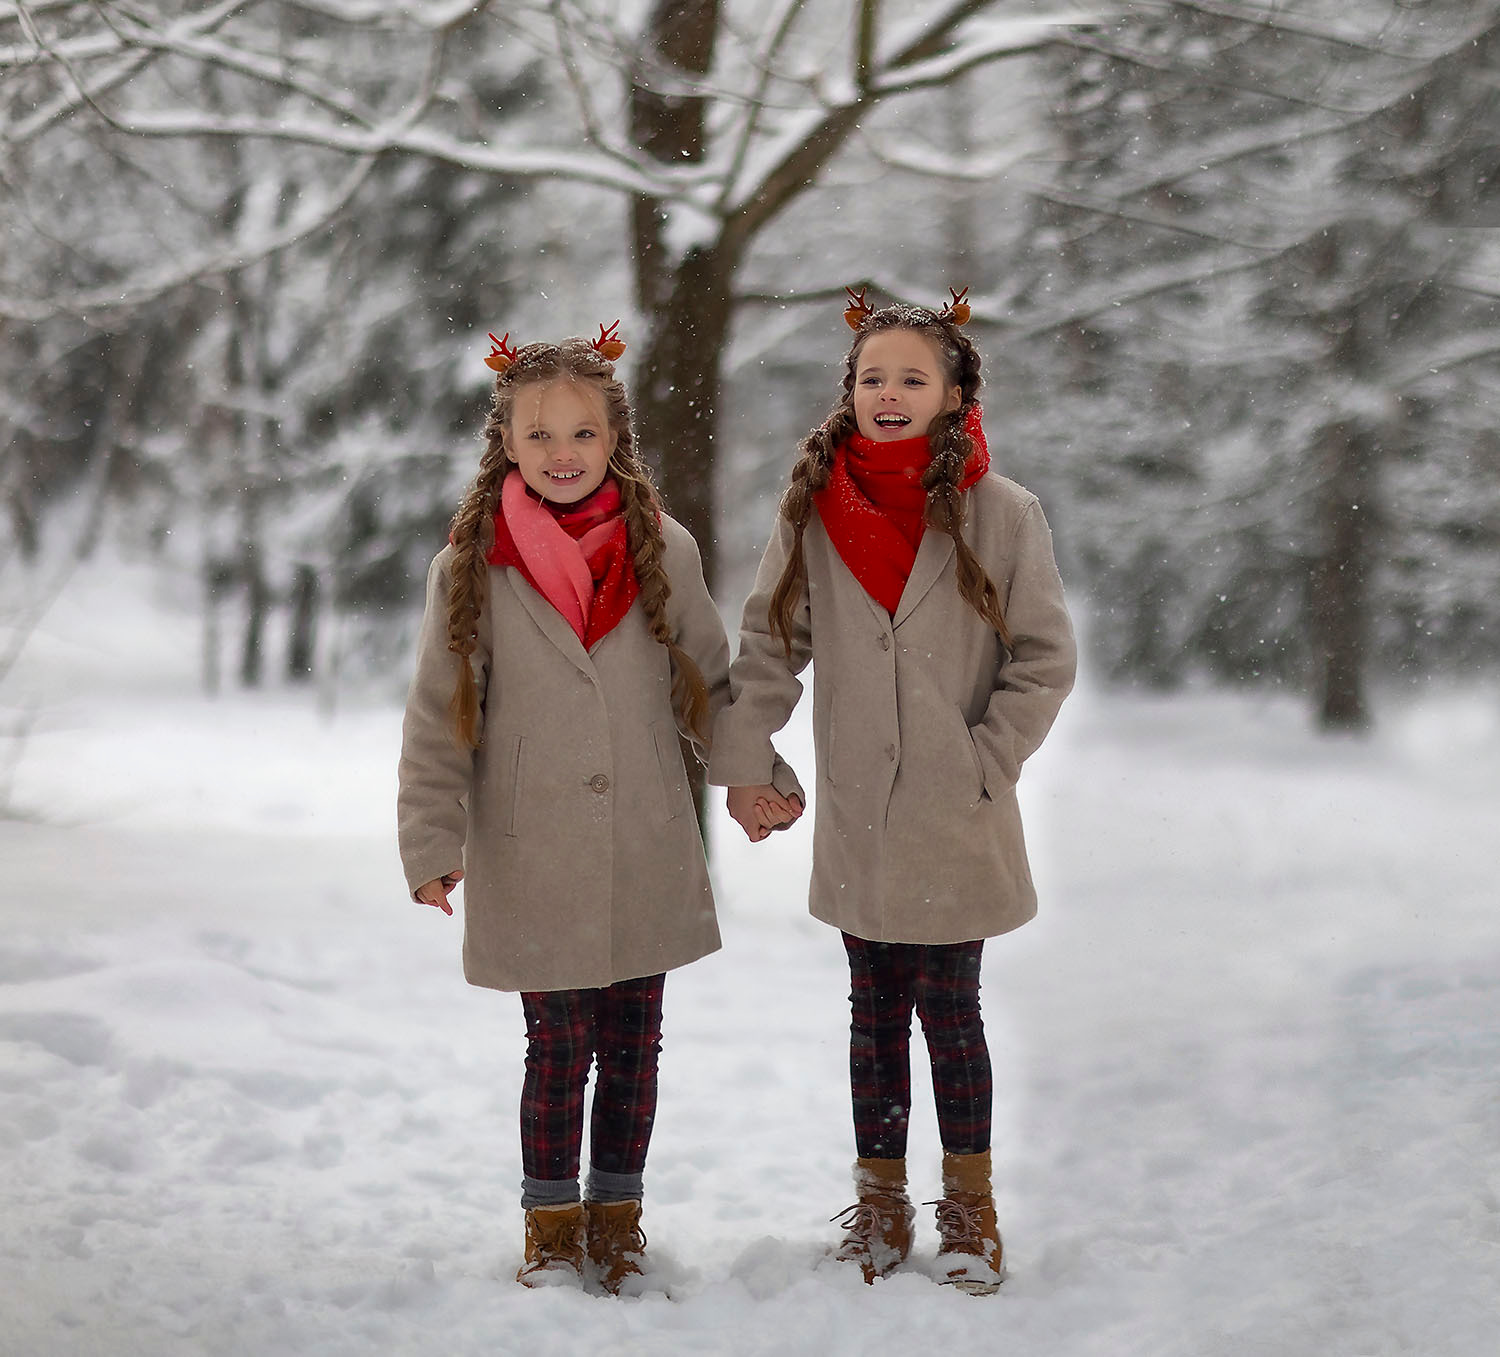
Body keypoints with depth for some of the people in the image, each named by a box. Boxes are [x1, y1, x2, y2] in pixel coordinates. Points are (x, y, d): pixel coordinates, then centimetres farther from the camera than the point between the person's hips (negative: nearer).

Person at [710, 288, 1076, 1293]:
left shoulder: (1002, 513, -6)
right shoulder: (814, 508, 2)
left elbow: (1046, 658, -2)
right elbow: (768, 645, 6)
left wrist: (985, 762, -9)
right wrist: (744, 763, -2)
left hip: (957, 824, -3)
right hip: (856, 820, 3)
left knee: (949, 1010, 3)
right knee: (876, 1012, 12)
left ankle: (970, 1206, 18)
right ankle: (880, 1202, 24)